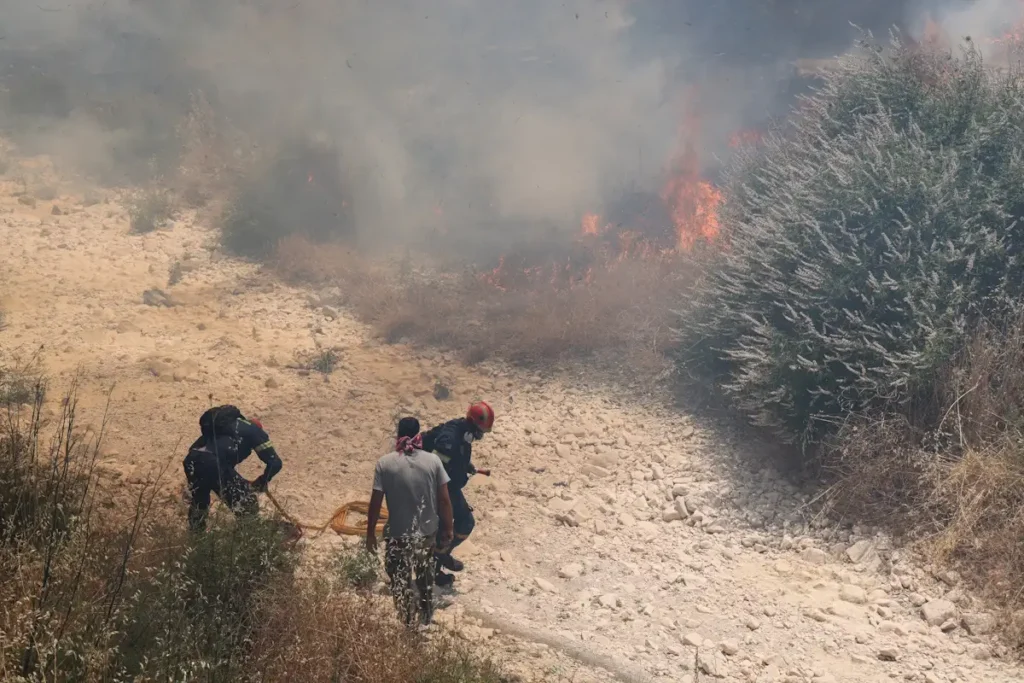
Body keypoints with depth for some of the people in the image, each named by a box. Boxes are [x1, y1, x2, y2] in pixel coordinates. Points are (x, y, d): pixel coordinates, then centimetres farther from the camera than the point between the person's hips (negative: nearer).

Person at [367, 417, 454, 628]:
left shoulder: (385, 463, -14)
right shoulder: (433, 461, -10)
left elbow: (375, 502, -11)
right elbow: (444, 500, -7)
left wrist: (370, 533, 1)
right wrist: (447, 529, 6)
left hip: (397, 534, -3)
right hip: (427, 532, 3)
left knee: (400, 582, 16)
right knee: (426, 579, 26)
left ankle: (407, 625, 25)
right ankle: (426, 619, 41)